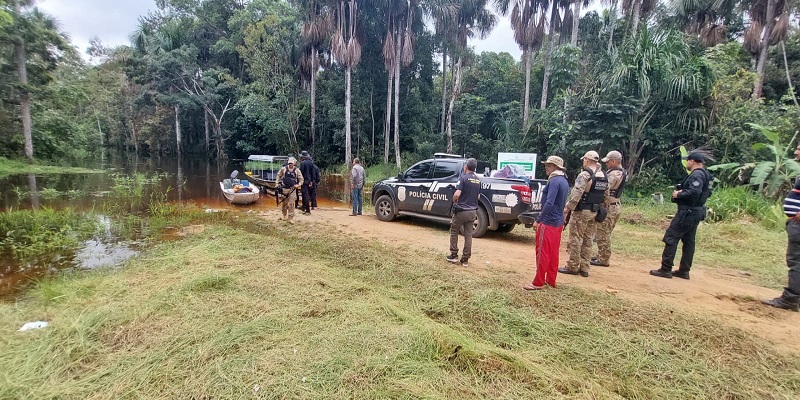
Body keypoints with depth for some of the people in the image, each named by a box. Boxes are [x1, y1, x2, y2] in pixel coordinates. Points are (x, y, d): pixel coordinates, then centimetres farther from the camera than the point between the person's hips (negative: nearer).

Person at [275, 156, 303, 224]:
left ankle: (291, 218, 0)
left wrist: (298, 185, -9)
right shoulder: (283, 169, 2)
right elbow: (278, 176, 10)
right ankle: (285, 216, 29)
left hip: (292, 189, -1)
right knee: (284, 204, 9)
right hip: (284, 188, 1)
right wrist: (277, 184, 0)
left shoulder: (297, 171, 3)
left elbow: (301, 179, 7)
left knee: (291, 204, -5)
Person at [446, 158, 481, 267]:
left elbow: (457, 194, -21)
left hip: (461, 211, -6)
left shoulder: (463, 177, -13)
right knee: (468, 235, 8)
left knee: (454, 232, 12)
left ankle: (454, 256, 14)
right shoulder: (478, 180, 8)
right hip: (472, 211, 6)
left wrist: (454, 201, -3)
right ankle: (465, 260, 12)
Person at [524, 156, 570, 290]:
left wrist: (538, 220, -22)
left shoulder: (554, 181, -17)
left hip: (548, 222, -10)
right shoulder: (564, 181, 13)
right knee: (553, 253, 14)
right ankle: (551, 280, 23)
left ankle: (538, 283, 4)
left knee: (542, 253, -3)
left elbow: (549, 203, -26)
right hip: (558, 222, 10)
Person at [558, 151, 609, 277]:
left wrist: (566, 210, -19)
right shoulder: (604, 177, 10)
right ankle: (584, 268, 17)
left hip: (581, 212, -8)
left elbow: (576, 195, -22)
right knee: (588, 240, 12)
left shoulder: (585, 175, -16)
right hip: (594, 212, 8)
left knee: (576, 240, 0)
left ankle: (572, 267, 6)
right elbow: (606, 196, 14)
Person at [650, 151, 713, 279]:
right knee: (688, 241, 13)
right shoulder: (705, 174, 16)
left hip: (688, 212, -11)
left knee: (671, 238, -7)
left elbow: (694, 192, -30)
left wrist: (678, 194, -14)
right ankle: (684, 270, 19)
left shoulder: (697, 174, -17)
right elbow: (705, 192, 19)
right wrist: (681, 192, 4)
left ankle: (665, 269, -6)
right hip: (695, 212, 11)